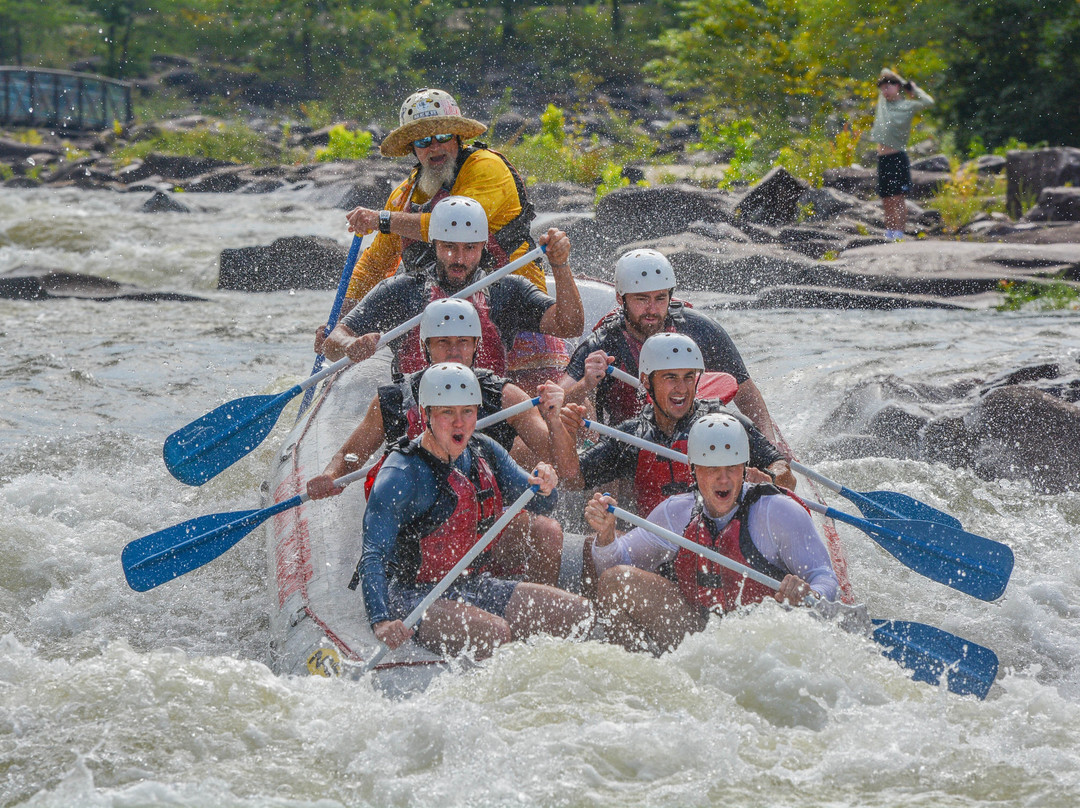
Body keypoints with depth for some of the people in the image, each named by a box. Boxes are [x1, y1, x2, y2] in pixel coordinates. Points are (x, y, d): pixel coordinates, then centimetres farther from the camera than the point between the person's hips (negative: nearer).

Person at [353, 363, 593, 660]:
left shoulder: (483, 452, 5)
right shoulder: (402, 473, -17)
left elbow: (539, 504, 9)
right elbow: (373, 556, -23)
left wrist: (544, 487, -17)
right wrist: (381, 621, -40)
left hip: (475, 587, 7)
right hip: (414, 597, -7)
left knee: (579, 613, -5)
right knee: (493, 635, -34)